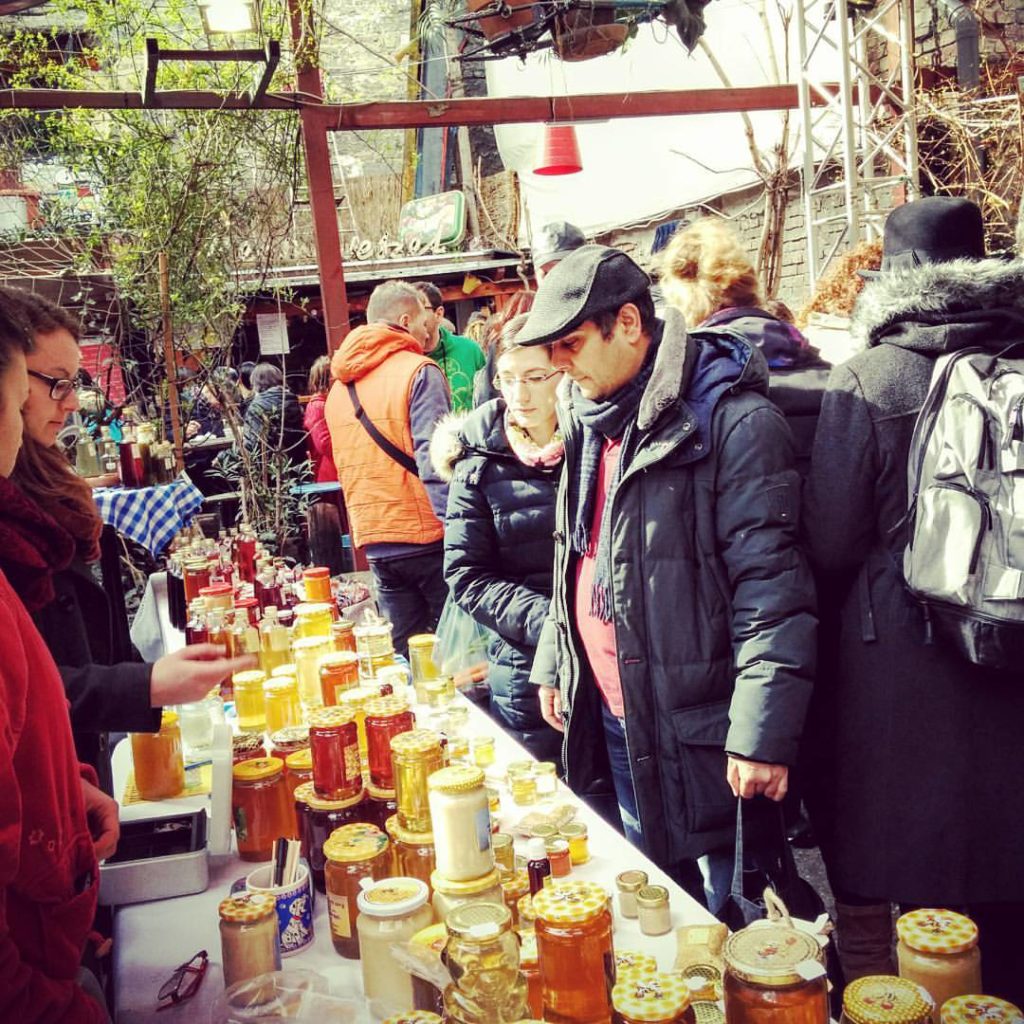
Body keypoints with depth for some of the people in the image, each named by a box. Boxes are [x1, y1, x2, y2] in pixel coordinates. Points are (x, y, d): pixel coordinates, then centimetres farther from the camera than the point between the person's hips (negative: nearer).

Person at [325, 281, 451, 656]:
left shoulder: (339, 387, 13)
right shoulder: (419, 373, -9)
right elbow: (434, 461, -20)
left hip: (375, 544, 6)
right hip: (425, 537, -6)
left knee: (405, 655, 13)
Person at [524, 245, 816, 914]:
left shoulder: (734, 422, -18)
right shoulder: (592, 419, 10)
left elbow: (771, 588, -21)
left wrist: (763, 731, -22)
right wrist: (553, 663, 18)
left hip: (699, 724, -8)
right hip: (611, 715, 8)